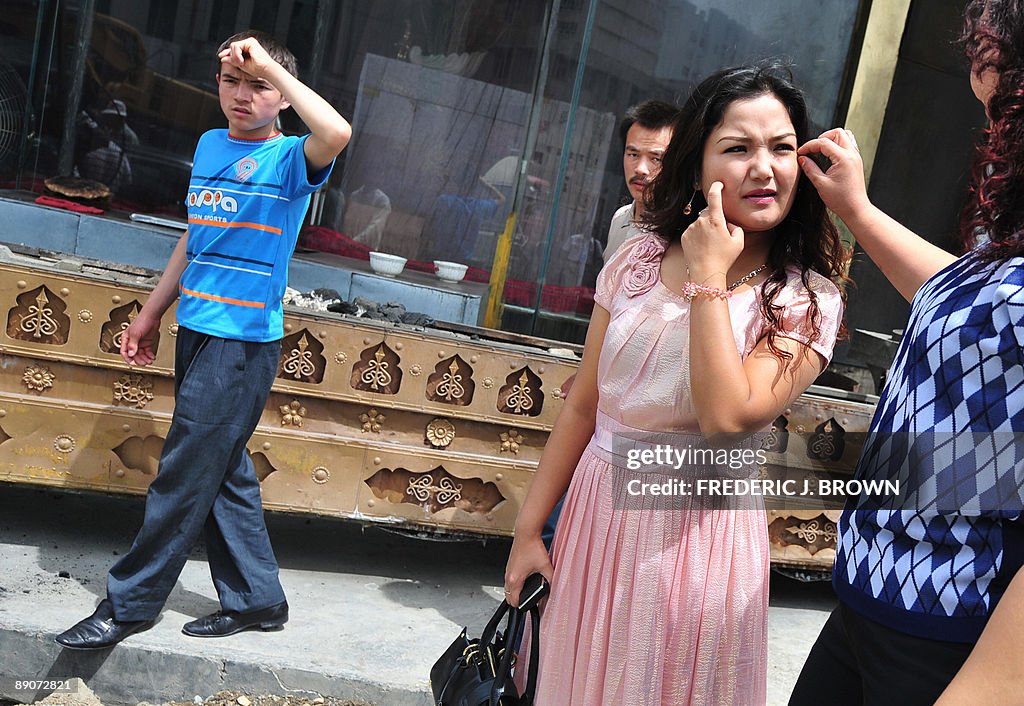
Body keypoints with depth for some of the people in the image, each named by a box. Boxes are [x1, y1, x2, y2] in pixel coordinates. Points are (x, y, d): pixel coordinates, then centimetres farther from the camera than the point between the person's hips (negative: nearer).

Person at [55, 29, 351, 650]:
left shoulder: (289, 159, -7)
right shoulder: (210, 145, 13)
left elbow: (337, 134, -32)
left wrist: (269, 64, -26)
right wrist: (152, 313, 23)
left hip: (245, 339, -7)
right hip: (196, 329, 7)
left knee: (186, 474, 0)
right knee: (223, 470, 12)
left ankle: (130, 604, 14)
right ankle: (257, 600, 25)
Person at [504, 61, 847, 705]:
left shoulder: (807, 301, -10)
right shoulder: (642, 257, -1)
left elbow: (727, 418, -26)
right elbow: (582, 406, 3)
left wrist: (710, 279, -20)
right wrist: (529, 527, 4)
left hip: (697, 528, -3)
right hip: (596, 511, 4)